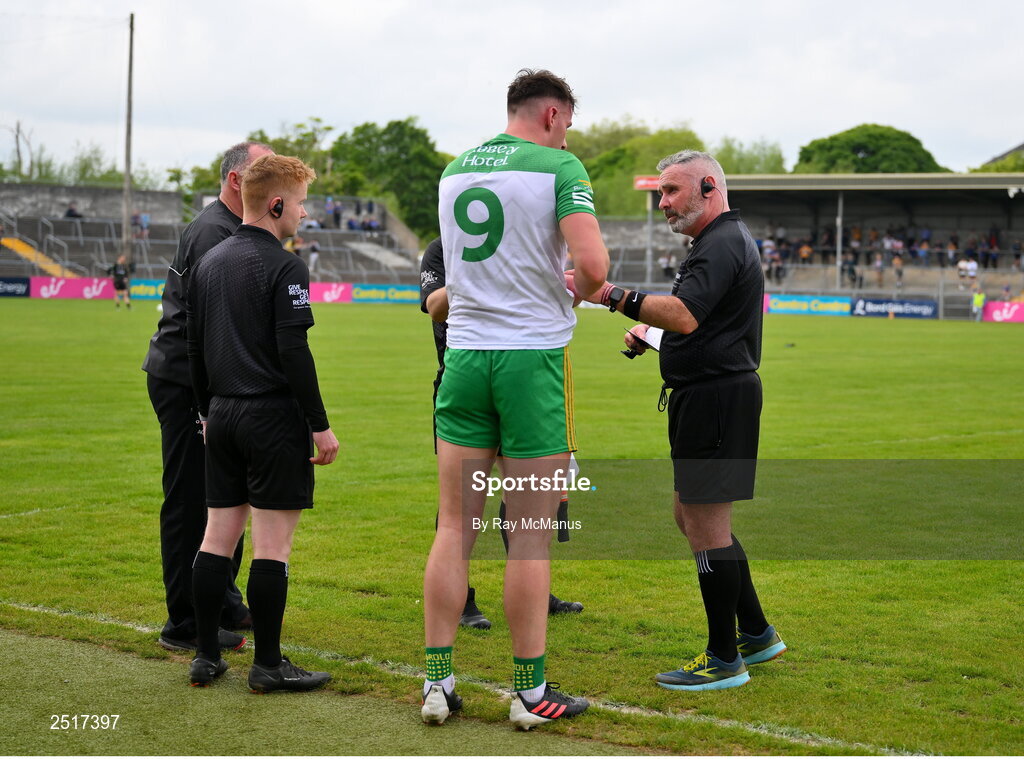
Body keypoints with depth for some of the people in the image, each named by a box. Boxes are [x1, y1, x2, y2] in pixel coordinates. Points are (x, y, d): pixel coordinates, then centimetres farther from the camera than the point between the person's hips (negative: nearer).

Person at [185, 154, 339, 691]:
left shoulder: (209, 262, 12)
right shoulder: (283, 267, -11)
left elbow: (194, 347, 17)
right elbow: (294, 351, -17)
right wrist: (320, 424, -12)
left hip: (222, 415, 8)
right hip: (273, 418, -8)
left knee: (218, 536, 11)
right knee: (271, 545, -2)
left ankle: (205, 657, 15)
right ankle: (268, 665, 2)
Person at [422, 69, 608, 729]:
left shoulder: (454, 171, 13)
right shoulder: (561, 167, -6)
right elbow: (592, 262, -19)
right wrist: (584, 291, 3)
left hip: (464, 353, 5)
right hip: (532, 355, -5)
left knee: (455, 527, 8)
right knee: (531, 534, 1)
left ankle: (438, 682, 9)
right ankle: (531, 691, 8)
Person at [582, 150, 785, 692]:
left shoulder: (722, 244, -15)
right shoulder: (721, 241, 20)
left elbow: (685, 316, -30)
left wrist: (614, 296, -32)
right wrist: (650, 329, 20)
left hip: (716, 397, -11)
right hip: (704, 397, 11)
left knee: (706, 525, -6)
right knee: (692, 516, 16)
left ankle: (725, 659, 2)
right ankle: (756, 633, 24)